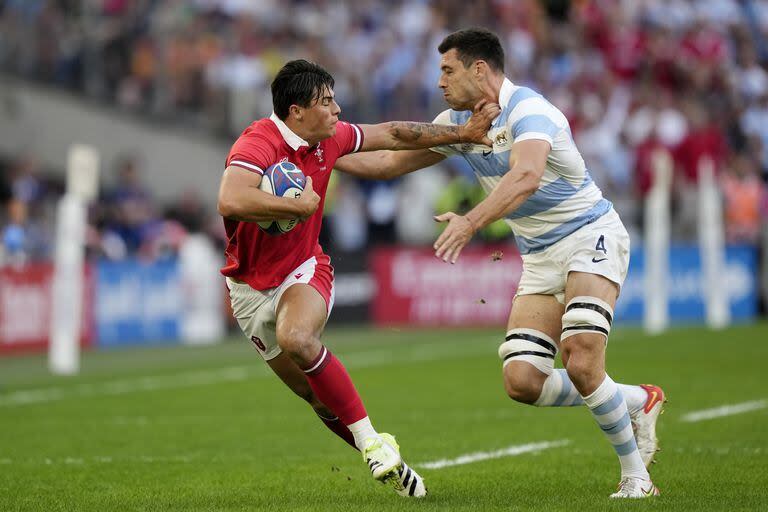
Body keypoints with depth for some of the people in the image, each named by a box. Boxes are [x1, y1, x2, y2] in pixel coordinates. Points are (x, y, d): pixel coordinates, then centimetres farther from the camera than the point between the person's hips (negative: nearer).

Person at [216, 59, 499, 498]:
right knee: (315, 394, 1)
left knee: (297, 338, -32)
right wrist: (301, 205, -30)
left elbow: (394, 135, 12)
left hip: (305, 269, 2)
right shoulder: (258, 144, -25)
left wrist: (464, 133, 12)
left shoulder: (331, 139, -3)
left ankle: (373, 443, -27)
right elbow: (231, 201, -43)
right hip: (252, 286, -2)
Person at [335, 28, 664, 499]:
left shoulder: (528, 111, -20)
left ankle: (636, 476, -8)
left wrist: (471, 222, -51)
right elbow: (390, 162, 16)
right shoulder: (458, 123, 7)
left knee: (580, 362, -26)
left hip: (590, 235, -8)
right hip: (540, 258, 8)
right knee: (521, 381, -8)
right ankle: (636, 401, 13)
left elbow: (525, 176, -39)